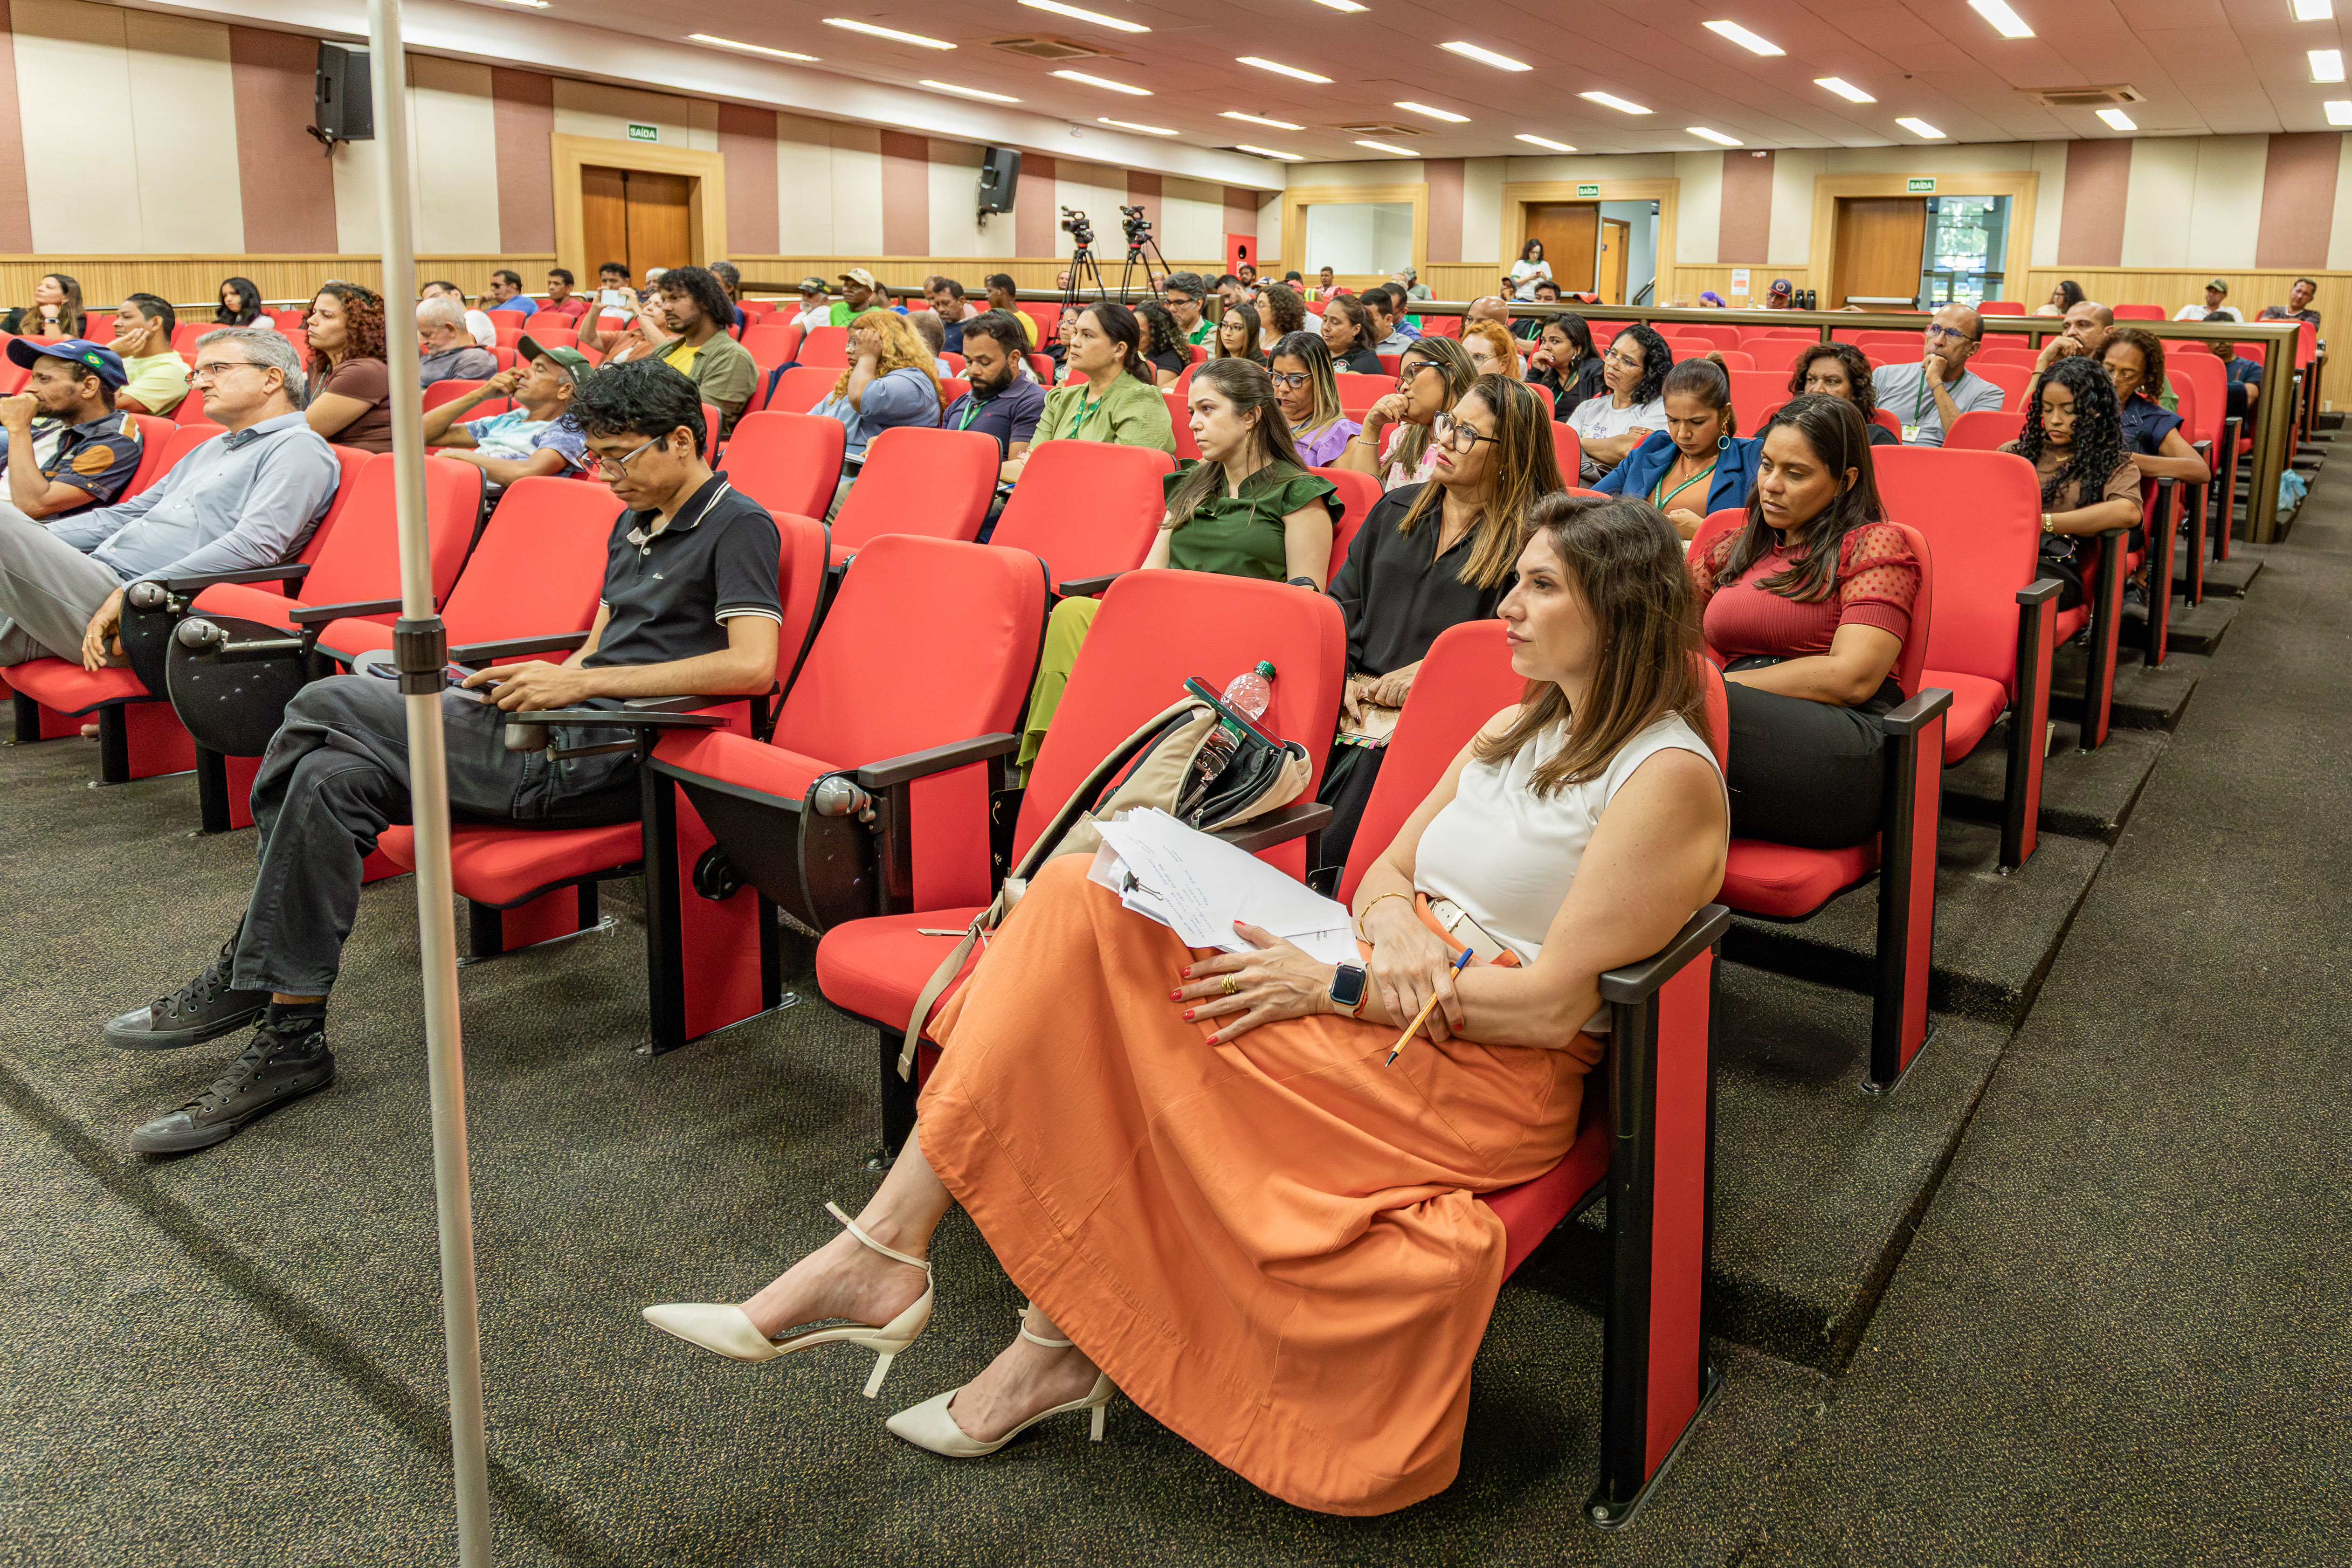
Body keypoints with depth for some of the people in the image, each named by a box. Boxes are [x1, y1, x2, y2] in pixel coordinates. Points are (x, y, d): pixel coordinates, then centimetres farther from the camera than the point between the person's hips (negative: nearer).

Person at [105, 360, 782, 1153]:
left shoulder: (738, 526, -4)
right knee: (333, 778, -12)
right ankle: (289, 1036, -6)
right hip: (552, 734, 9)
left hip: (598, 756, -9)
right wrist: (536, 681, 4)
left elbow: (752, 664, -19)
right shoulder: (635, 523, 24)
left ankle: (243, 974, -1)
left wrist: (582, 681, -16)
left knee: (325, 705, -15)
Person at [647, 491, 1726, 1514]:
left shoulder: (1668, 777, -11)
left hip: (1491, 1086, -7)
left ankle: (1063, 1342, -6)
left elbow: (1554, 1006, -17)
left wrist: (1335, 987, -17)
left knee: (1133, 1011, -23)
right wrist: (1394, 924, -10)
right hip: (1375, 1001, 8)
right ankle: (883, 1250, -15)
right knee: (1089, 903, -14)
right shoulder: (1515, 731, 17)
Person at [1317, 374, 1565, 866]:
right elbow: (1342, 600, 18)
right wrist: (1342, 677, 2)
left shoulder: (1529, 538, 0)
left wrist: (1428, 673, -13)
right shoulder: (1396, 509, 20)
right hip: (1350, 708, 5)